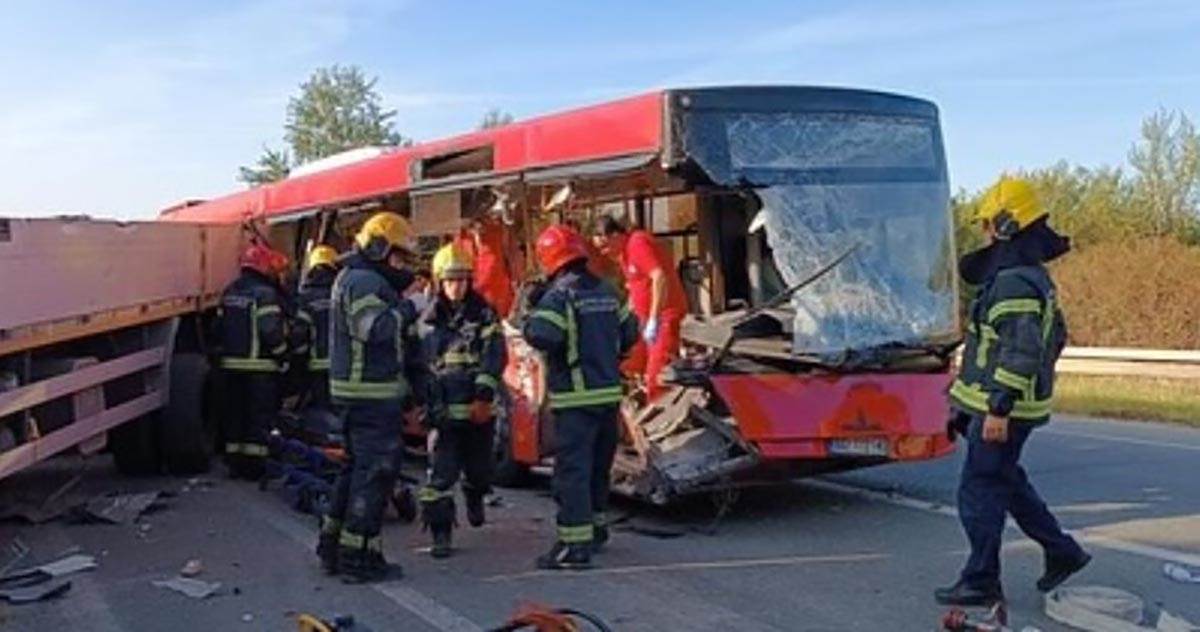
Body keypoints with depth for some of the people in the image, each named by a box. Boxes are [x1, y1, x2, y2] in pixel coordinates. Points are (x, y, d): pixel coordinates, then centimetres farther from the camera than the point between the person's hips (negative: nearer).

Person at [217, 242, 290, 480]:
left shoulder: (229, 293, 12)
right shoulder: (265, 294, -13)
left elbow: (220, 328, 15)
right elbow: (272, 331, -19)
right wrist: (282, 355, -8)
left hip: (231, 364, 7)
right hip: (261, 365, -7)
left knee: (234, 414, 12)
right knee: (259, 416, -1)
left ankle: (235, 462, 17)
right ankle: (254, 464, 0)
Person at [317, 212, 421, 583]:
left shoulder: (351, 278, 20)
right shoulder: (365, 282, -15)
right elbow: (375, 330, -28)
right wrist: (404, 309, -15)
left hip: (355, 391, 11)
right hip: (373, 392, -11)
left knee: (357, 466, 18)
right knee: (376, 470, -6)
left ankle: (332, 545, 25)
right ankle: (358, 556, -3)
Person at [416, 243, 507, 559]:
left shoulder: (484, 315, -1)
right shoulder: (428, 321, 7)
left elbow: (495, 357, -9)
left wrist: (484, 396, -19)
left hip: (478, 408, 0)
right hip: (443, 410, 1)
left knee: (479, 467, 14)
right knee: (441, 473, -8)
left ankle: (475, 499, 46)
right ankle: (440, 532, -2)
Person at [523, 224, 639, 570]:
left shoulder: (559, 295, -12)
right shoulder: (606, 292, 11)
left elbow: (542, 335, -26)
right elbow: (629, 332, 16)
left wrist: (530, 313, -7)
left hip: (576, 398, -8)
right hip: (609, 392, 8)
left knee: (572, 469, -7)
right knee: (598, 465, 21)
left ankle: (575, 544, -11)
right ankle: (595, 525, 36)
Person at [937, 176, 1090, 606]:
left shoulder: (1014, 283, -20)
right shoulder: (1032, 277, 14)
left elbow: (1020, 351, -27)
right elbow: (1056, 336, 23)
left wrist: (999, 408, -26)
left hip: (1001, 411, -10)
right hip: (1006, 405, 10)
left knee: (979, 491, -2)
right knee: (1007, 482, 21)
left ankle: (981, 583, 7)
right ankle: (1061, 551, 29)